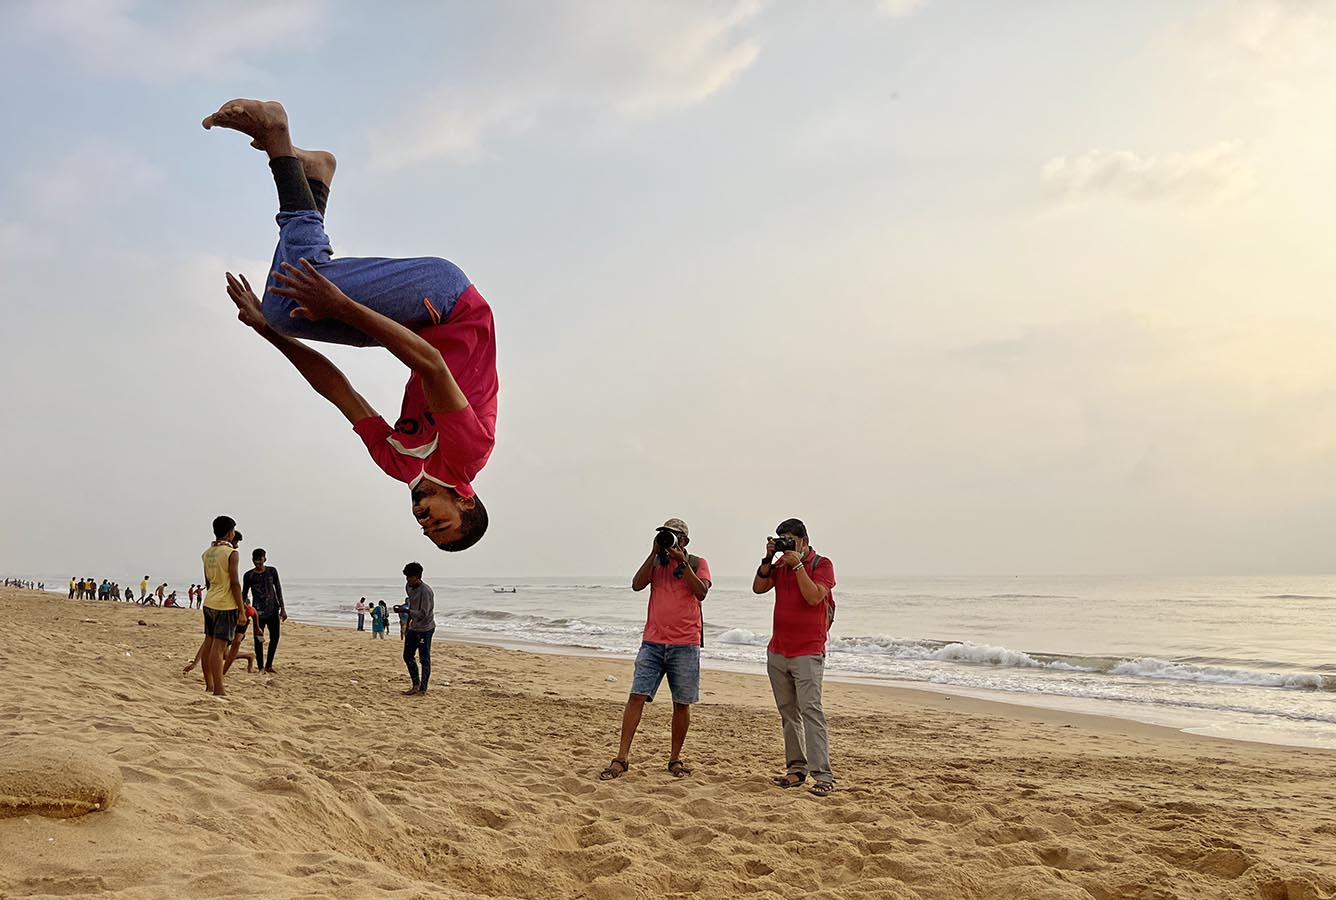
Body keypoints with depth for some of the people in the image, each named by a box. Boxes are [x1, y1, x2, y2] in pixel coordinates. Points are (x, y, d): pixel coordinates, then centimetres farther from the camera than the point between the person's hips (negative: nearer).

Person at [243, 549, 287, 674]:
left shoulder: (272, 571, 3)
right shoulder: (249, 575, 0)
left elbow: (278, 590, 7)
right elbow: (244, 594, 7)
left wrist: (282, 608, 5)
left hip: (273, 609, 2)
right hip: (258, 611, -1)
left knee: (275, 637, 2)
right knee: (258, 639, -2)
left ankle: (269, 664, 15)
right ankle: (261, 667, 6)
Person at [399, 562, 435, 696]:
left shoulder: (425, 591, -22)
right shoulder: (408, 587, 4)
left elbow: (424, 614, -25)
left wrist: (406, 611, -34)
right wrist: (408, 620, 22)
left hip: (425, 629, -9)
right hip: (413, 628, 9)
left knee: (424, 660, -3)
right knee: (408, 656, 13)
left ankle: (422, 689, 3)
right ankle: (416, 684, 26)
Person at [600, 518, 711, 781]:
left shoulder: (697, 563, 6)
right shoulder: (656, 562, 13)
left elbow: (701, 593, -11)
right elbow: (637, 585, -4)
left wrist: (682, 561, -13)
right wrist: (654, 553, -7)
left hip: (685, 644, -2)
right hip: (653, 642, 2)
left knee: (681, 703, 4)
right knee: (636, 696, -7)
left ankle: (675, 758, 18)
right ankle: (621, 759, -5)